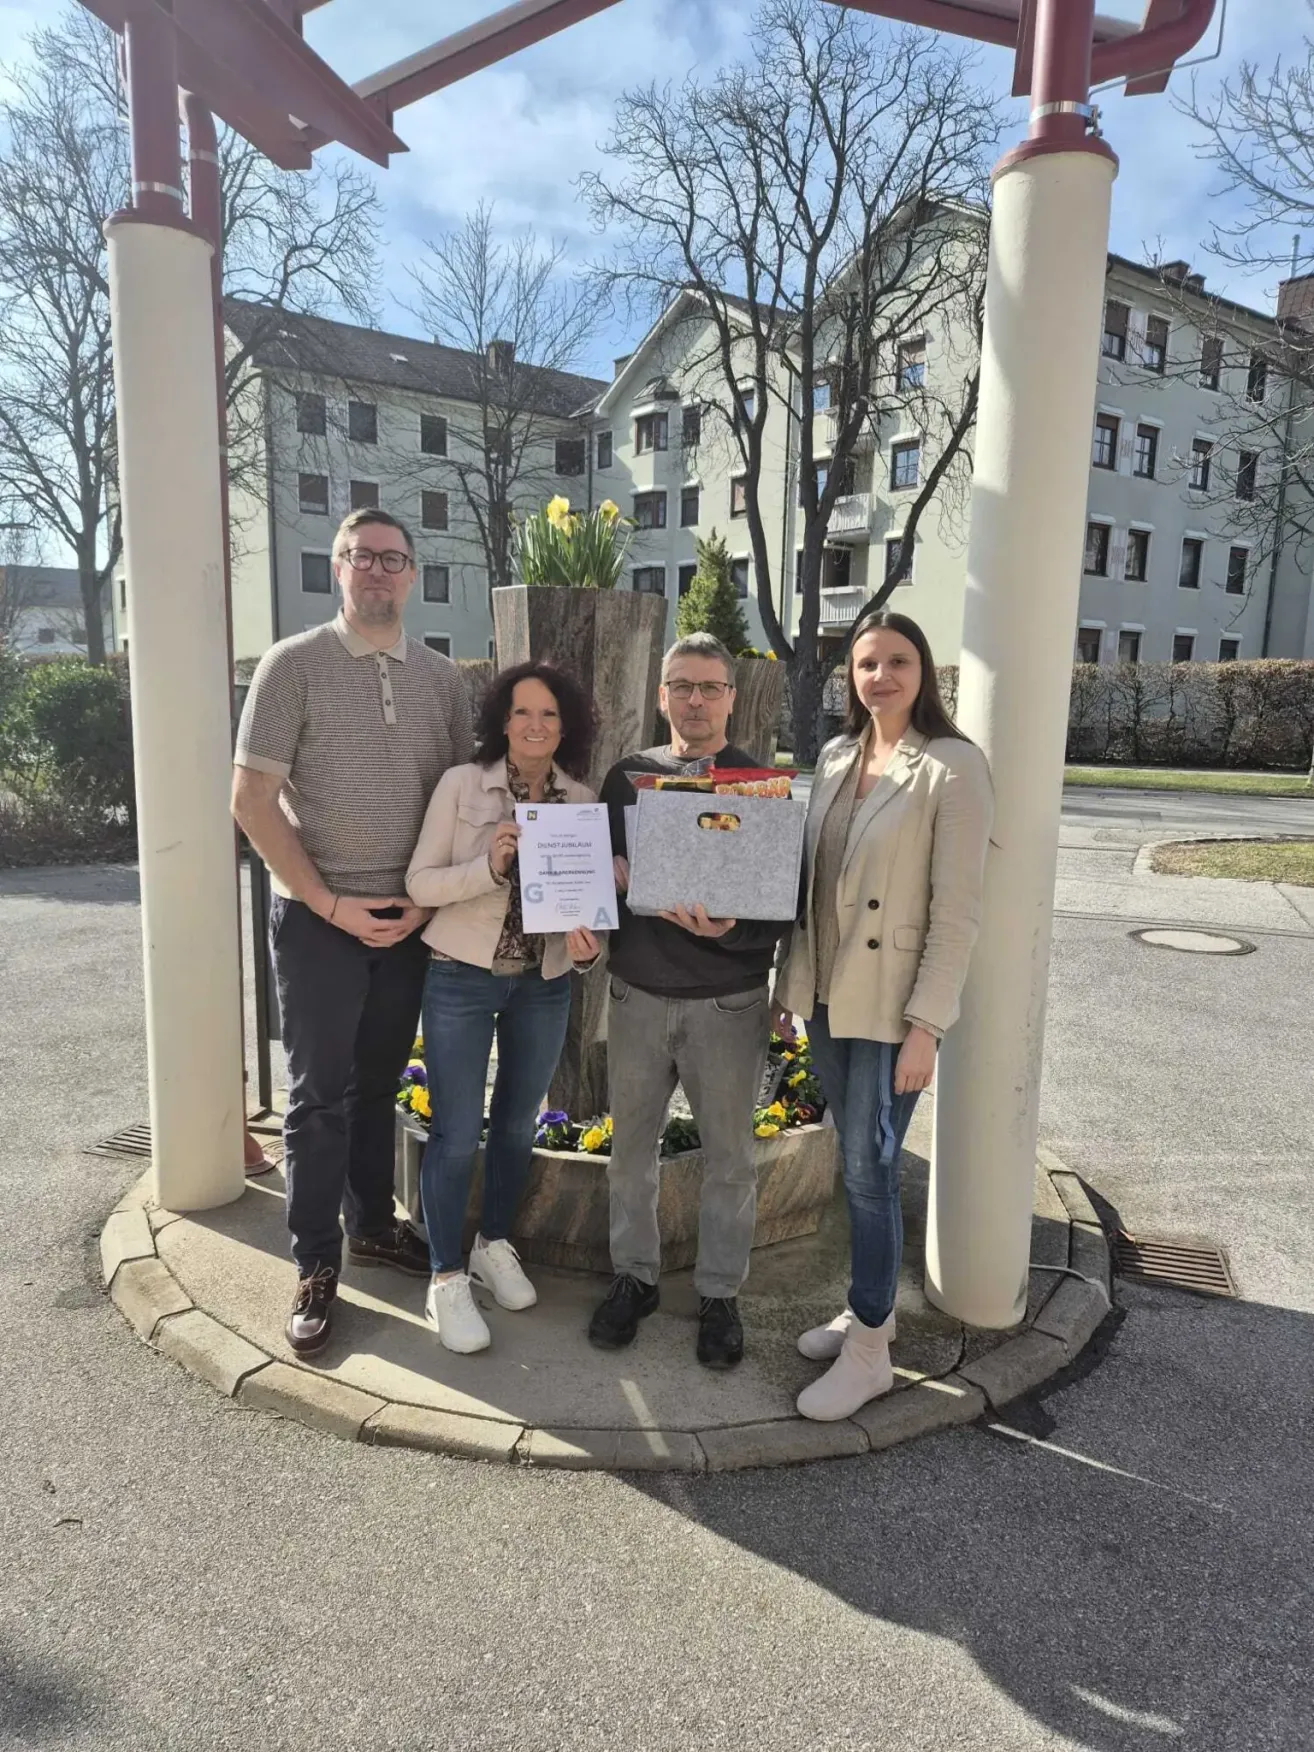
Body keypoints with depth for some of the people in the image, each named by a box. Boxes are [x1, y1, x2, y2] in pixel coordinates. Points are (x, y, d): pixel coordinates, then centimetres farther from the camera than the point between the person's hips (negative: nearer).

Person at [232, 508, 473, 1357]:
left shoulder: (444, 678, 5)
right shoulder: (294, 664, -6)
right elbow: (252, 798, -9)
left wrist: (428, 899, -3)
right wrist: (330, 905, -12)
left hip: (409, 918, 4)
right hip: (319, 917, -3)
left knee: (379, 1084, 16)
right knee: (320, 1094, 4)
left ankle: (374, 1225, 32)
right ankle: (317, 1266, 17)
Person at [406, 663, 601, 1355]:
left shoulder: (583, 800, 0)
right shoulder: (461, 784, -8)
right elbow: (420, 882, -10)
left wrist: (585, 937, -14)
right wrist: (489, 867, -26)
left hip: (544, 982, 4)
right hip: (463, 978, -3)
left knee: (517, 1123, 16)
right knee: (456, 1132, 1)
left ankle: (495, 1246, 37)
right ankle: (446, 1279, 18)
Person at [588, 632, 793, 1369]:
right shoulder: (628, 776, 5)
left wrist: (727, 929, -25)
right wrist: (617, 878, -12)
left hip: (728, 1002, -2)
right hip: (638, 995, 3)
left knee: (729, 1156, 9)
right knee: (632, 1145, 13)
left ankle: (721, 1294, 26)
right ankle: (635, 1276, 32)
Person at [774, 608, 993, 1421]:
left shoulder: (953, 766, -12)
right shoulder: (837, 756, 8)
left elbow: (958, 909, -15)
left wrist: (925, 1027, -17)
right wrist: (791, 983, 12)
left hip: (891, 1006, -6)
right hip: (828, 996, 6)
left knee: (871, 1171, 1)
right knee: (855, 1164, 16)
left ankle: (870, 1352, 17)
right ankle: (871, 1308, 34)